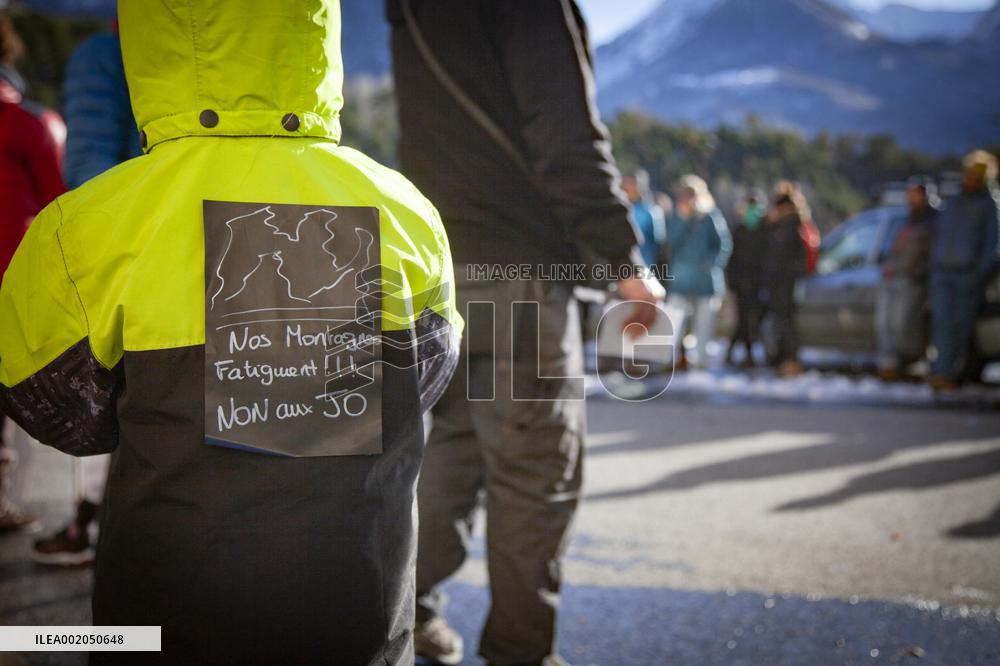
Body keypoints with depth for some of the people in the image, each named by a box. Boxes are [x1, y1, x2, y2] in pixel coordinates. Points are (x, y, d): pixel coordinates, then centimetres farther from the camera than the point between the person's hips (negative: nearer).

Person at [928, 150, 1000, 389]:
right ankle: (941, 372, -10)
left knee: (962, 325, -3)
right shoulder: (952, 203, 18)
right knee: (942, 323, -6)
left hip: (969, 273, -4)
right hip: (942, 271, 4)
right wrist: (933, 268, 13)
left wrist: (979, 274, -11)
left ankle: (953, 373, 0)